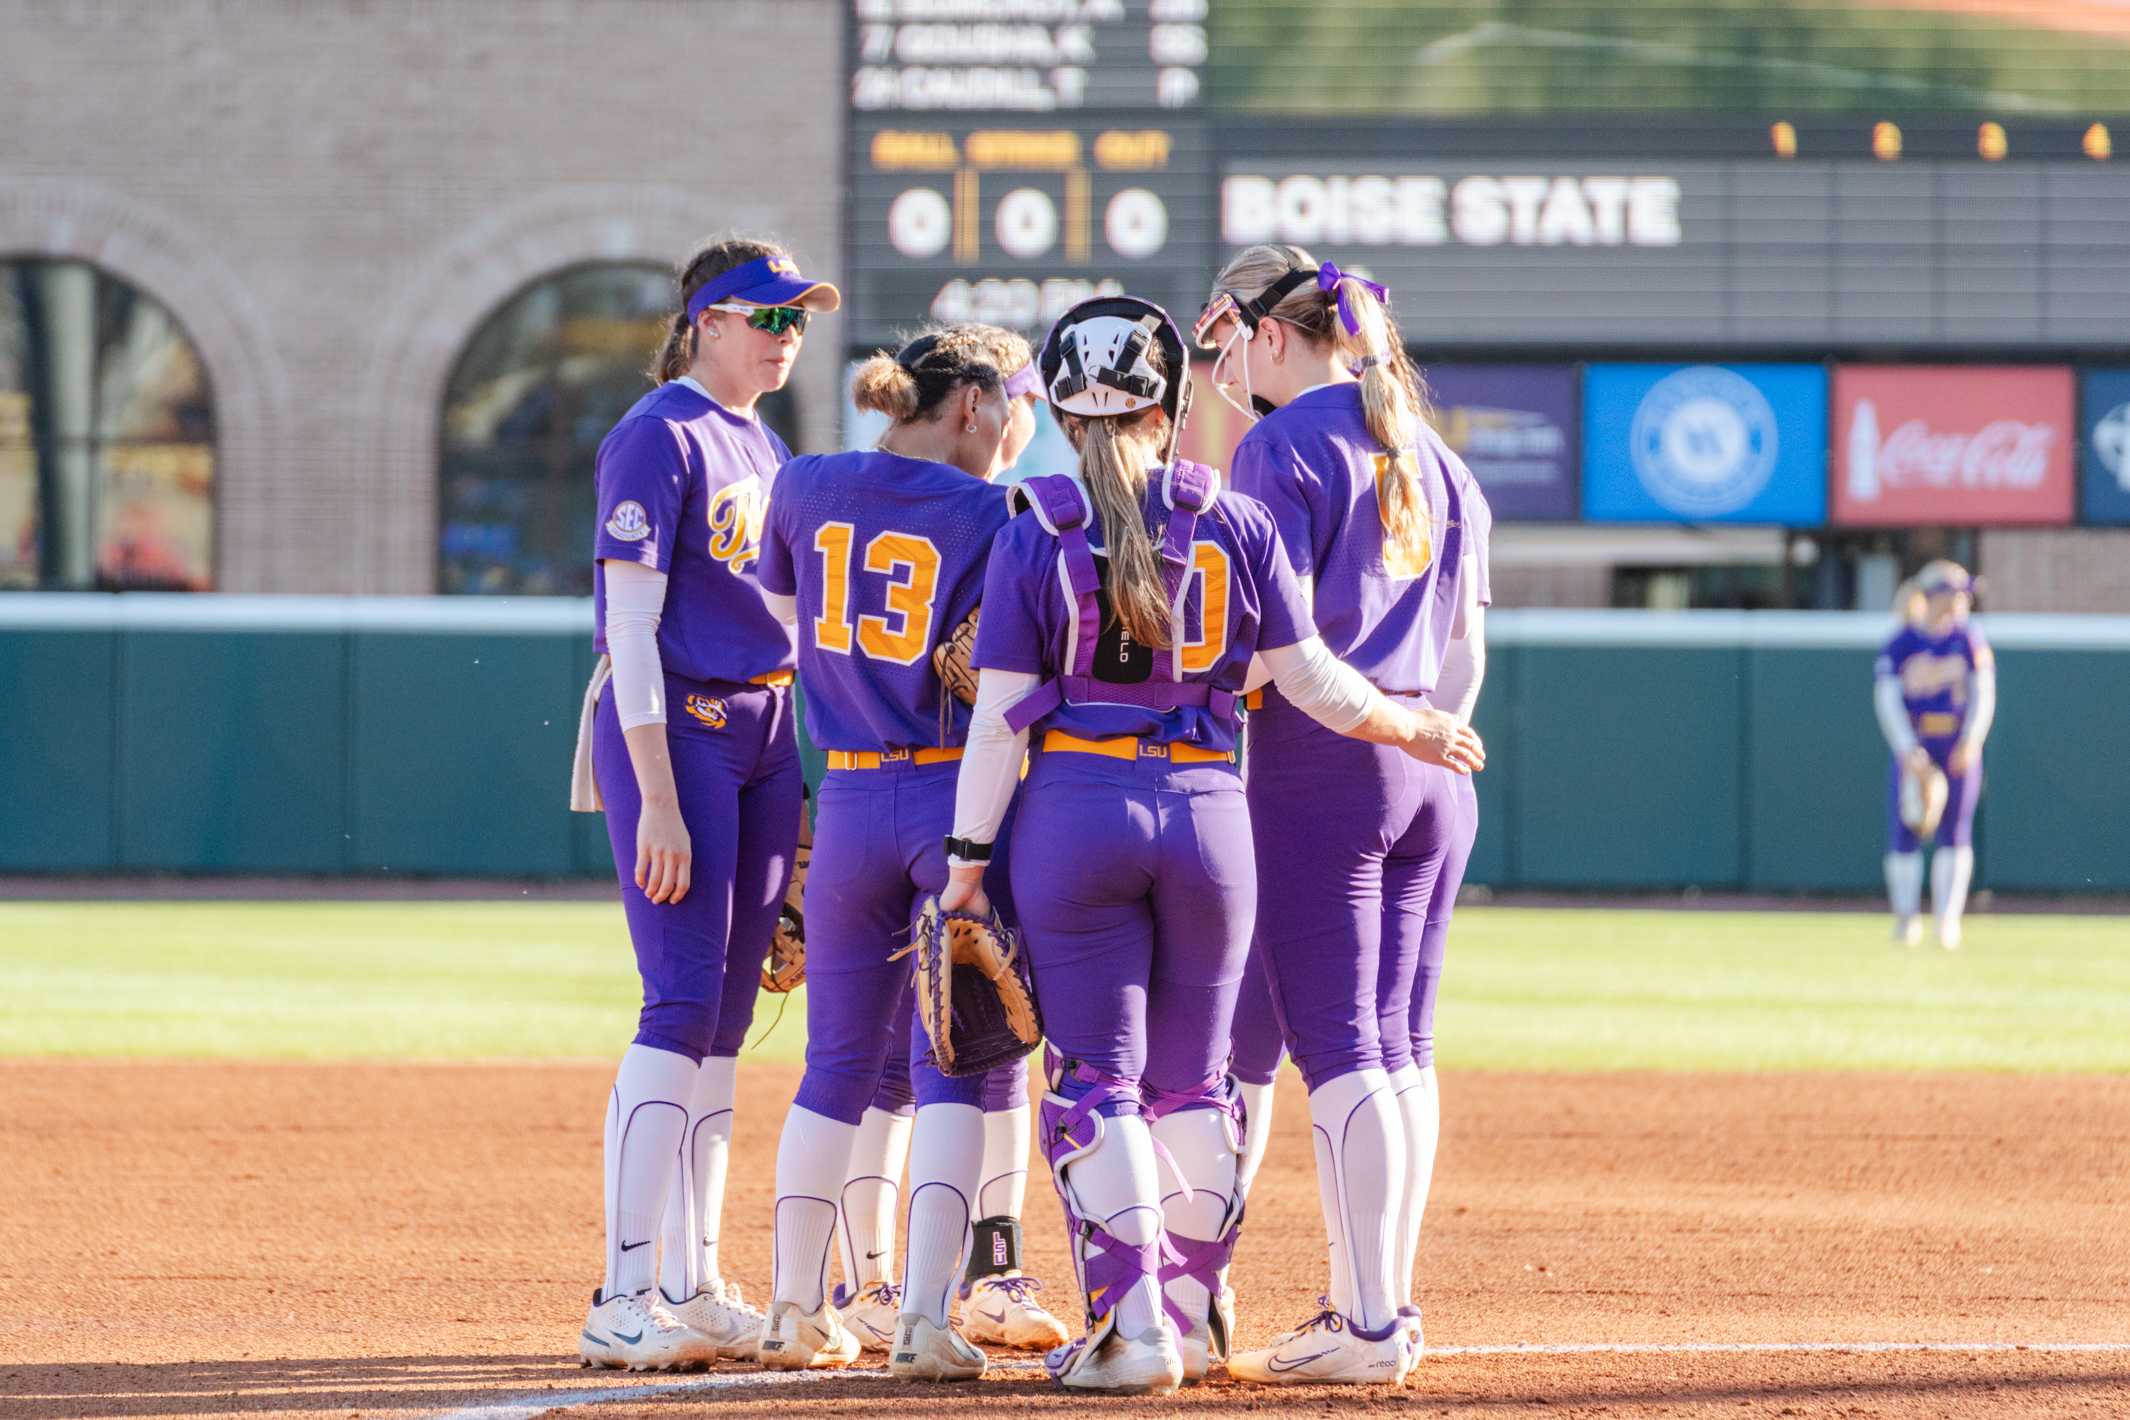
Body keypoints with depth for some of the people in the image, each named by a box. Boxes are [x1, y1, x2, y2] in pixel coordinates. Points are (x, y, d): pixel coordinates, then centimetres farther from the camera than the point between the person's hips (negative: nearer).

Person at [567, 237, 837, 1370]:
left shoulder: (765, 449, 16)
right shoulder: (659, 439, -10)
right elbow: (630, 627, -15)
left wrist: (793, 785, 15)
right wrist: (659, 800, -22)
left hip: (763, 735, 8)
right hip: (674, 733, -8)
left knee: (724, 1020, 8)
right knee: (683, 1007, -13)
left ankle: (693, 1291, 13)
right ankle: (623, 1304, -15)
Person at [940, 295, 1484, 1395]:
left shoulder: (1036, 533, -3)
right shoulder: (1234, 519, 2)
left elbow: (1000, 711, -5)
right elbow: (1308, 678, 3)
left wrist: (969, 854, -1)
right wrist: (1416, 731, 19)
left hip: (1073, 810, -2)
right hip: (1207, 808, 2)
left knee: (1094, 1078, 2)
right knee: (1191, 1079, 14)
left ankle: (1131, 1320, -7)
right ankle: (1191, 1311, 19)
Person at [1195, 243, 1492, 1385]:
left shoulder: (1282, 445, -8)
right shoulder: (1433, 456, 16)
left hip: (1315, 767, -8)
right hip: (1433, 773, 8)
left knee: (1336, 1045, -8)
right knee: (1401, 1047, 10)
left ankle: (1366, 1328, -12)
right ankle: (1381, 1303, 12)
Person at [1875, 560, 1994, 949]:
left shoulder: (1969, 639, 3)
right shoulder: (1900, 643, -3)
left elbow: (1983, 694, 0)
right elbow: (1886, 699, -7)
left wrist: (1971, 742, -15)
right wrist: (1906, 750, -19)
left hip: (1958, 747, 1)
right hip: (1913, 747, -1)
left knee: (1955, 834, -4)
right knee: (1904, 832, -3)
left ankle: (1948, 919, -2)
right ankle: (1906, 917, 12)